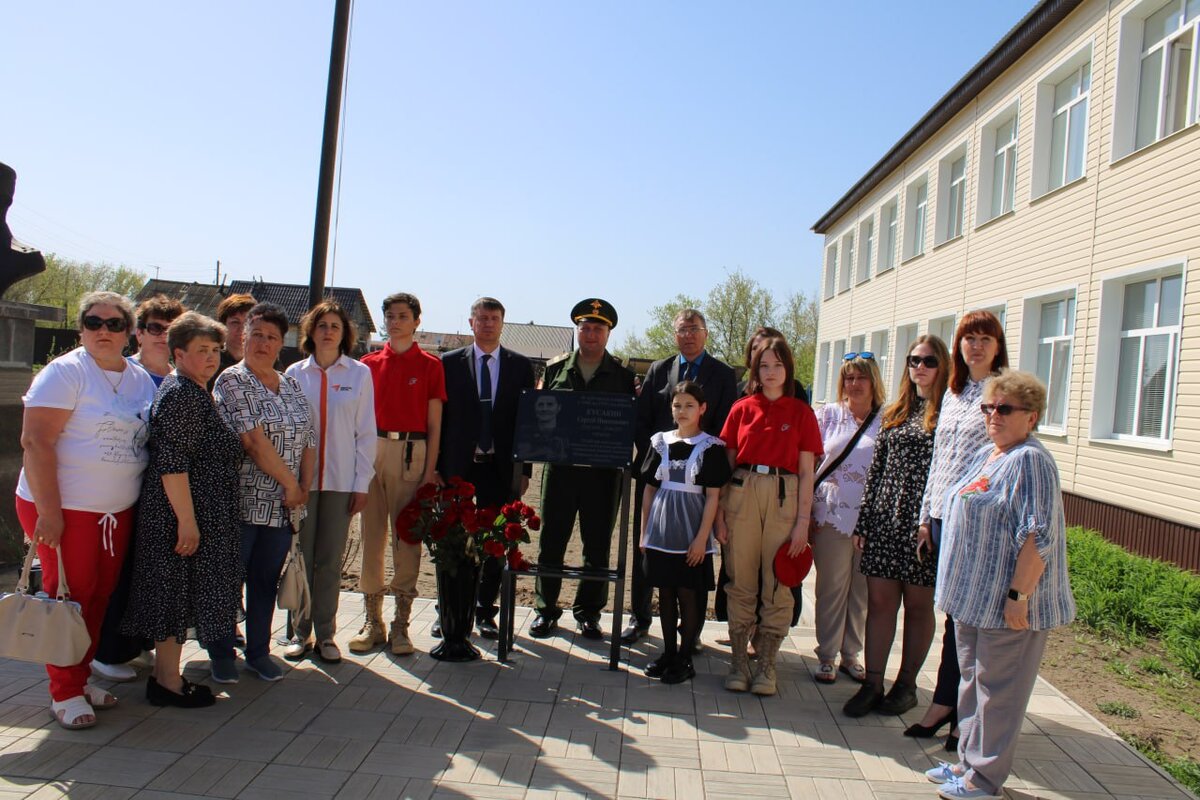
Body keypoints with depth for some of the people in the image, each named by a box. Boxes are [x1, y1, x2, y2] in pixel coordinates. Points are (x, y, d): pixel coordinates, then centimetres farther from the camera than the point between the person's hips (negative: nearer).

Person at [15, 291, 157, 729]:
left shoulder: (142, 380, 10)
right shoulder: (65, 372, -10)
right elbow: (35, 441, -16)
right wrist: (49, 511, -20)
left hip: (118, 511, 6)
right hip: (65, 507, -6)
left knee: (100, 597, 13)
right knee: (69, 598, 1)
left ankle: (81, 677, 29)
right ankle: (65, 693, 14)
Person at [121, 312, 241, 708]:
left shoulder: (196, 392, 16)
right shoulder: (181, 394, -17)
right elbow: (171, 463, -23)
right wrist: (187, 520, -24)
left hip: (194, 513, 10)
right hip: (182, 514, -10)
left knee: (178, 595, 15)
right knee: (176, 592, -1)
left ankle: (165, 675, 24)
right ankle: (168, 683, 9)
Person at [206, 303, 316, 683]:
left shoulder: (291, 386, 13)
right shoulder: (232, 381, -6)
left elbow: (309, 441, 12)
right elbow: (253, 441, -15)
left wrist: (303, 489, 1)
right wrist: (290, 483, -11)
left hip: (283, 506, 5)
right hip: (242, 503, -5)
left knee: (267, 580, 13)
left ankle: (259, 652, 26)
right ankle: (222, 654, 22)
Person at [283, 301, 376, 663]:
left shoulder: (359, 373, 3)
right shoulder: (295, 373, 6)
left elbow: (365, 431, 3)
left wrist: (362, 483, -1)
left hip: (341, 480, -1)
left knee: (330, 560, 5)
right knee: (300, 558, 5)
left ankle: (325, 634, 17)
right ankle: (300, 632, 19)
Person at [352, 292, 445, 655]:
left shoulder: (431, 365, 5)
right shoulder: (369, 363, 13)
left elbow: (434, 424, 3)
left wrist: (430, 470, -5)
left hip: (411, 453, -3)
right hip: (372, 451, 3)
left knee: (407, 537, 0)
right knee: (371, 534, 5)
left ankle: (401, 623, 9)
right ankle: (372, 621, 15)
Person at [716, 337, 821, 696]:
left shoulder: (801, 413, 4)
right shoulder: (742, 409, 6)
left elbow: (805, 473, 2)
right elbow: (727, 464, 7)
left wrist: (803, 521, -4)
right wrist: (719, 513, 2)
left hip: (784, 498, -1)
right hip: (742, 494, 1)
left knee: (777, 586, 4)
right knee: (741, 583, 6)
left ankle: (766, 665, 15)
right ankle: (738, 661, 16)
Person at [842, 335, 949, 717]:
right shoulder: (895, 412, 13)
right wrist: (863, 521, 10)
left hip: (924, 523, -4)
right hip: (885, 518, 4)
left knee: (918, 604, 8)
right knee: (879, 600, 4)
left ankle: (907, 684, 22)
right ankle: (872, 683, 12)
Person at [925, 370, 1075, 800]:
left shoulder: (1030, 461, -16)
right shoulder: (984, 455, 12)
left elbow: (1037, 536, -22)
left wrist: (1018, 595, -23)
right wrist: (959, 585, 22)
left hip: (1006, 603, -9)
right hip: (974, 595, 9)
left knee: (997, 688, 3)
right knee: (973, 679, 18)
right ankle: (969, 760, 31)